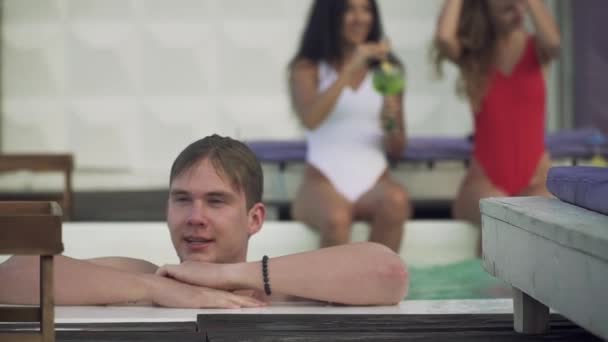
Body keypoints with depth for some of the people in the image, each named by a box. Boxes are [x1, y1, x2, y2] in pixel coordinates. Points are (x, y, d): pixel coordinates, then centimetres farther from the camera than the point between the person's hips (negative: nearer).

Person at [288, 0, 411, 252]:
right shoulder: (307, 68, 9)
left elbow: (397, 151, 13)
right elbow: (309, 119, -12)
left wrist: (390, 120, -9)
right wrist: (350, 70, -17)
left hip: (374, 182, 2)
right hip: (324, 182, -2)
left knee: (396, 201, -34)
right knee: (337, 218, -37)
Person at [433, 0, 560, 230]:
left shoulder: (536, 49, 5)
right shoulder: (471, 53, 4)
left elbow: (553, 41, -21)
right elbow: (444, 39, -20)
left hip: (534, 178, 1)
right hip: (485, 179, -1)